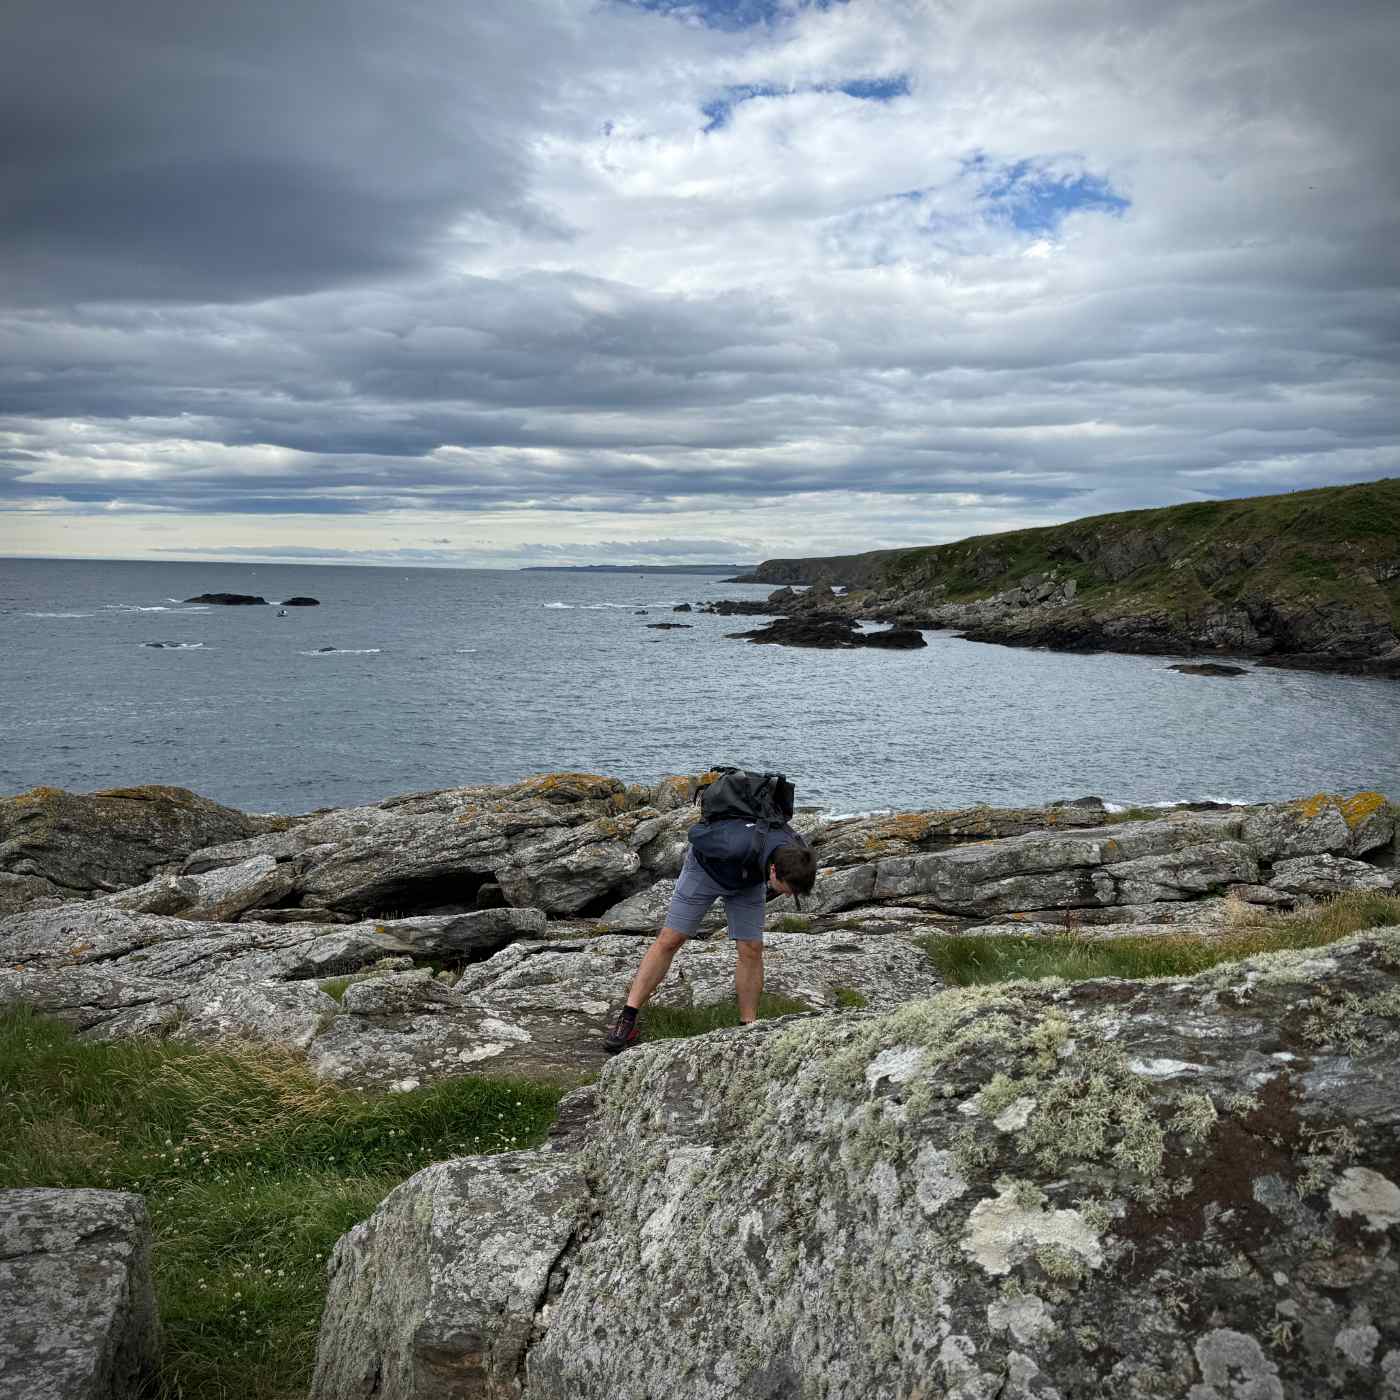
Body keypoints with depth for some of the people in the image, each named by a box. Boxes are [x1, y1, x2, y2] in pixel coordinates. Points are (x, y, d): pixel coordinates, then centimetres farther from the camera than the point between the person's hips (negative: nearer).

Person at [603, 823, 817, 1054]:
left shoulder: (797, 853, -29)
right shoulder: (736, 846, -46)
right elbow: (696, 832, -25)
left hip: (749, 880, 4)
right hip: (707, 867, -4)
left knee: (751, 951, -6)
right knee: (669, 941, -4)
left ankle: (748, 1026, 7)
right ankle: (627, 1019, -1)